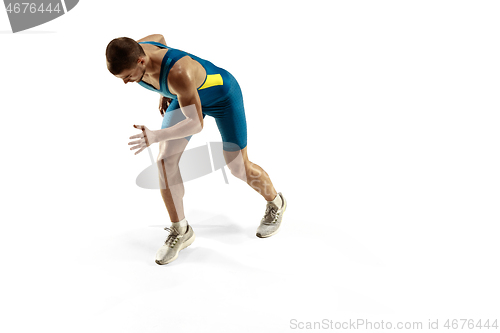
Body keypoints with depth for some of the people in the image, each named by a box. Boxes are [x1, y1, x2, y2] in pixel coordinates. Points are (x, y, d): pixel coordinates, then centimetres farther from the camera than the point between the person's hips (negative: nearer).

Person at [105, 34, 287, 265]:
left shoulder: (178, 73, -45)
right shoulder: (130, 54, -22)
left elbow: (196, 124, -37)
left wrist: (155, 136, -50)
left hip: (223, 95, -6)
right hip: (188, 94, 7)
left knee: (239, 168, 1)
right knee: (165, 160, -8)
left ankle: (275, 203, 34)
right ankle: (180, 231, 7)